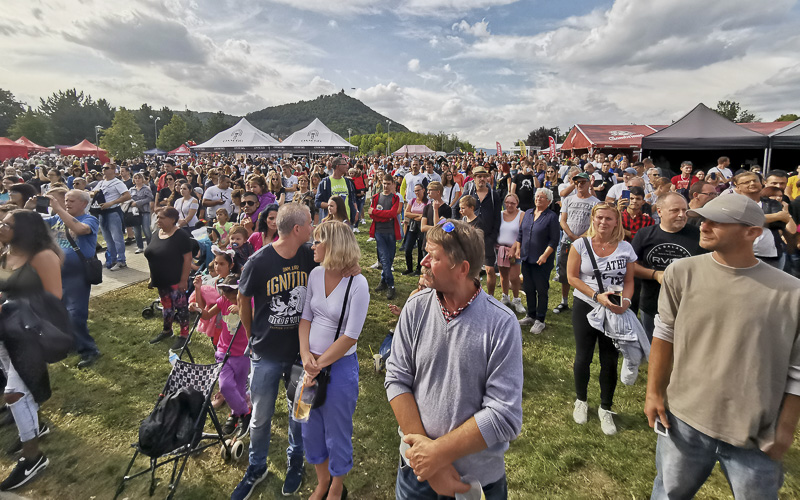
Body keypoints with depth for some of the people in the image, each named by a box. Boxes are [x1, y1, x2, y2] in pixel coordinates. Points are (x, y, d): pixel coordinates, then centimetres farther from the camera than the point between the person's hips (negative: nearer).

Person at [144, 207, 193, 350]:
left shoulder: (181, 236, -16)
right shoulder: (156, 234, 8)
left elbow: (187, 259, -18)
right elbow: (151, 256, 16)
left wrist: (183, 279, -20)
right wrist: (152, 277, 14)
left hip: (176, 281, -7)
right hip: (161, 281, 7)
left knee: (181, 307, 3)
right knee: (166, 306, 20)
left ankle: (184, 335, 14)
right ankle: (167, 330, 36)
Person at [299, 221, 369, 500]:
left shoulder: (357, 284, -20)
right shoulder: (316, 274, -3)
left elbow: (351, 336, -18)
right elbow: (305, 317, 3)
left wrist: (318, 365, -14)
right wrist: (306, 354, -10)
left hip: (340, 365, -5)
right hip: (312, 363, 6)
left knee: (336, 433, 14)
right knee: (311, 429, 21)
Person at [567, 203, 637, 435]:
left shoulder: (626, 248, 0)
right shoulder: (580, 245, -5)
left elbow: (629, 281, 3)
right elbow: (572, 277, -9)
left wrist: (625, 300, -16)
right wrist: (597, 296, -18)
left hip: (615, 312, 1)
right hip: (585, 308, -1)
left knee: (610, 361, 8)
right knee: (583, 357, 10)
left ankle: (605, 409, 27)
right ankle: (581, 401, 33)